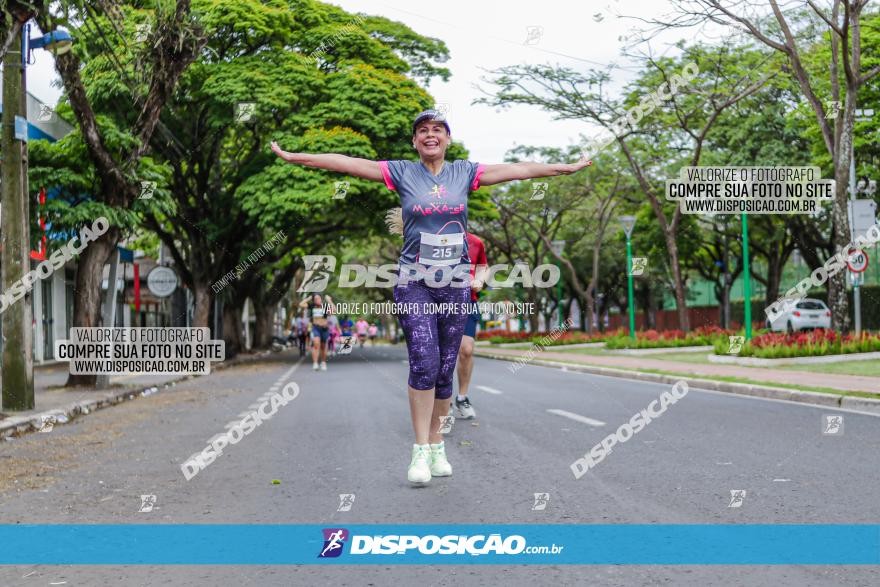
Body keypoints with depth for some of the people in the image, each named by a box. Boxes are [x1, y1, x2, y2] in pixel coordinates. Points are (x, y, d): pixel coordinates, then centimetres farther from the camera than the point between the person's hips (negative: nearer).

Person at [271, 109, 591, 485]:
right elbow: (349, 164, -2)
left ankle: (437, 445, 18)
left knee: (445, 369, 6)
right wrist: (294, 157, -6)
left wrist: (567, 168, 9)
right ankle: (421, 451, -9)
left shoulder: (464, 172, 9)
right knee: (424, 362, -15)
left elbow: (517, 170, 9)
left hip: (455, 285, 2)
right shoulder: (402, 172, 3)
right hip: (414, 283, -2)